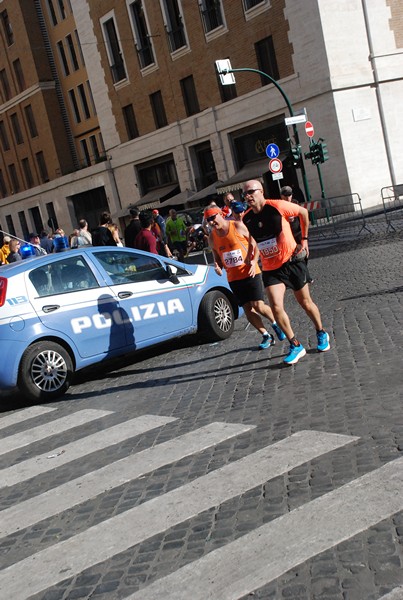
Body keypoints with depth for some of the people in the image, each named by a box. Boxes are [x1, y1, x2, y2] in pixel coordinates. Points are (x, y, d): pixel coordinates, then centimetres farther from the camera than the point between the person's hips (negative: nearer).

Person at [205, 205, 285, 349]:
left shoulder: (238, 227, -10)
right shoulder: (212, 238, 4)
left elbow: (256, 244, -4)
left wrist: (254, 261, -19)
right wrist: (218, 267, -6)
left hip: (250, 273, -4)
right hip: (233, 277, 5)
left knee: (258, 305, -10)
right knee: (247, 309, 2)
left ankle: (275, 323, 20)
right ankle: (266, 336, 18)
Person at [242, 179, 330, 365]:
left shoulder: (277, 206, -15)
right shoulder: (246, 218, -3)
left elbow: (303, 212, 1)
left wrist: (304, 239, 3)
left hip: (291, 262, -2)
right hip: (270, 269, 3)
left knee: (305, 302, 10)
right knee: (276, 307, -14)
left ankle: (321, 334, 36)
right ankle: (295, 346, 1)